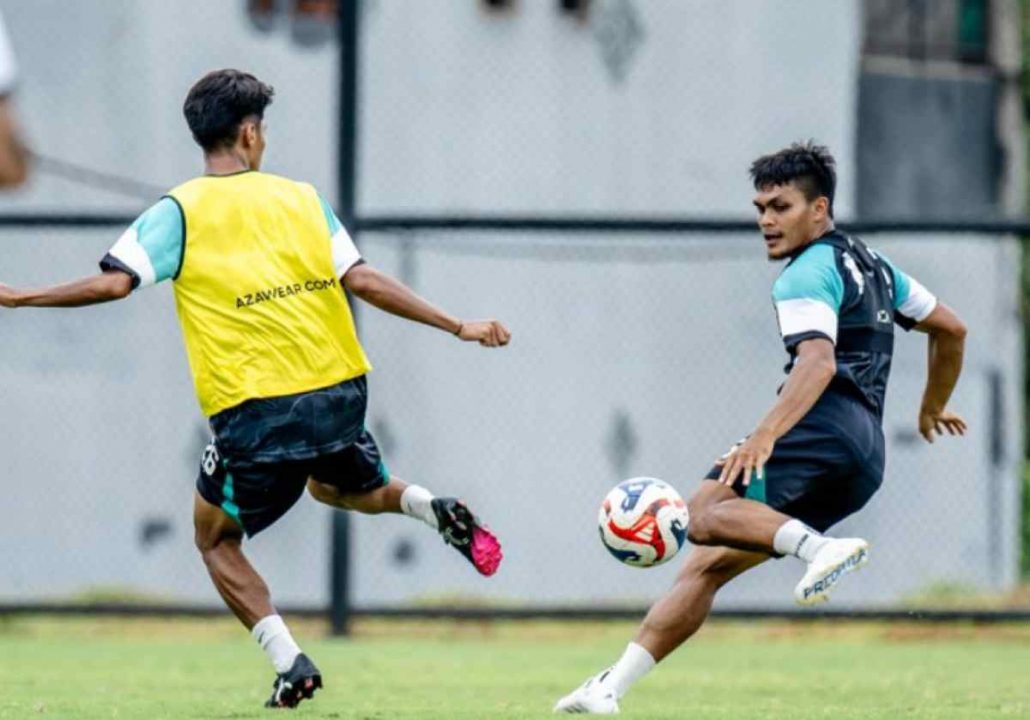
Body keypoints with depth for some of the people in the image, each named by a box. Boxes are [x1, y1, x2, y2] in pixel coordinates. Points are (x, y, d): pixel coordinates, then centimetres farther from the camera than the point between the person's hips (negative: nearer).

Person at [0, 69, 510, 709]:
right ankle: (433, 508, 5)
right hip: (339, 394, 4)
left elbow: (113, 283, -12)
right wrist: (458, 327, 4)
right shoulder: (302, 199, 6)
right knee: (337, 486, 35)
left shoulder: (179, 212, -2)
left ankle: (290, 662, 0)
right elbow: (362, 280, -1)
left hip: (256, 412, -4)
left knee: (216, 538, 18)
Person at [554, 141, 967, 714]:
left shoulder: (807, 274, -2)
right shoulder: (871, 264, 26)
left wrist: (765, 437, -31)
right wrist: (932, 409, 49)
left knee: (703, 515, -27)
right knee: (707, 566, 9)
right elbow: (952, 329, 35)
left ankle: (819, 547, -46)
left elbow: (818, 363, -19)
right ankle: (612, 688, 5)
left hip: (825, 428, -10)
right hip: (865, 463, 10)